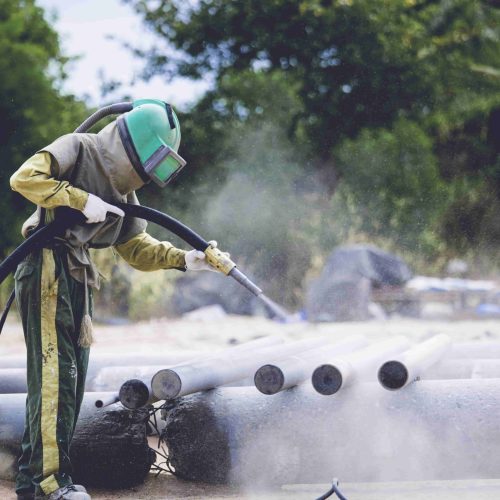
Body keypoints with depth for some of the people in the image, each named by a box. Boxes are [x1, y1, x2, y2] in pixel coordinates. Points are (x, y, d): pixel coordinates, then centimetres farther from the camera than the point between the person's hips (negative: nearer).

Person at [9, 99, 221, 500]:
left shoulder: (123, 189, 20)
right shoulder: (78, 149, -4)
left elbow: (137, 248, 18)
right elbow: (25, 178, -17)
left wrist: (184, 259, 4)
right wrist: (83, 200, -18)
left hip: (79, 279, 9)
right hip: (48, 268, -9)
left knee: (69, 377, 8)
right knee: (55, 371, -12)